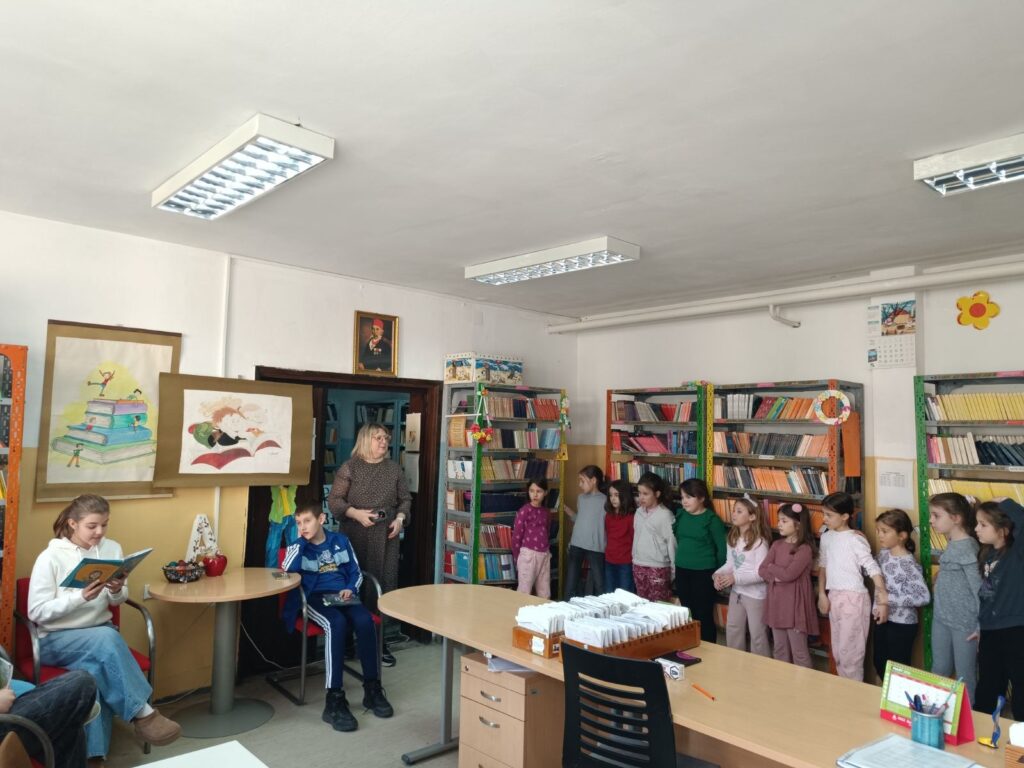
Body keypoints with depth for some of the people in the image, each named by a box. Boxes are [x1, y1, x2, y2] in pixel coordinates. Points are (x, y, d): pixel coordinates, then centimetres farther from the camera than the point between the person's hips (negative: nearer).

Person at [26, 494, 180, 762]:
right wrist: (80, 597, -25)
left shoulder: (112, 548, 1)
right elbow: (37, 612, -12)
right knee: (107, 638, -34)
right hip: (55, 639, -3)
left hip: (100, 631, 3)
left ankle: (95, 753, -22)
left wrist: (117, 591, -15)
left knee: (97, 670, -30)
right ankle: (142, 713, -28)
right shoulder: (50, 557, -10)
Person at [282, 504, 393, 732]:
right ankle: (334, 699, -34)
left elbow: (356, 572, 16)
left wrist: (351, 589, -5)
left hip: (342, 595, 2)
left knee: (365, 621, -30)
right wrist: (302, 540, -7)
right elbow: (288, 569, -12)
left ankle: (372, 688, -15)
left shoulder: (340, 540, 15)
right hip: (315, 598, -2)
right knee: (337, 624, -36)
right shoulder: (297, 546, 10)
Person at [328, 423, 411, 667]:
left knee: (385, 586, 2)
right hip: (356, 536, -3)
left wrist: (400, 518, -4)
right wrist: (356, 513, -17)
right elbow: (334, 500, -4)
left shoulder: (394, 469, 9)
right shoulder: (349, 468, -2)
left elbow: (405, 499, 13)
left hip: (386, 536, 3)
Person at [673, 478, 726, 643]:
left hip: (703, 572, -5)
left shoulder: (712, 519, -11)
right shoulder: (680, 515, 4)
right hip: (682, 571, 5)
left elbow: (722, 548, -8)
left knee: (704, 615, 3)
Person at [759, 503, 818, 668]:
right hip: (776, 602, 7)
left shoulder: (805, 549, -13)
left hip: (794, 603, -7)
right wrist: (775, 577, -16)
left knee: (799, 651, 3)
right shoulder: (777, 545, 7)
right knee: (779, 649, 16)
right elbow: (762, 570, 3)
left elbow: (789, 574, -22)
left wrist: (771, 567, -5)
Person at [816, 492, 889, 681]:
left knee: (850, 651, 0)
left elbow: (873, 569, -19)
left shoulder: (855, 539, -14)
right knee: (838, 651, 15)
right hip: (834, 597, 7)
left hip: (853, 598, -7)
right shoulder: (826, 537, 7)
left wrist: (883, 601, -25)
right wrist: (822, 594, 9)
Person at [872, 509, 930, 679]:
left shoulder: (908, 564, -23)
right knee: (879, 664, 19)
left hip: (902, 624, -7)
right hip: (883, 619, 7)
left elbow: (924, 597, -27)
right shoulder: (883, 553, 0)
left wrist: (889, 598, -26)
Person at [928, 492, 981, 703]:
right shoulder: (951, 544, 8)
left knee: (965, 677, 6)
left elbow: (978, 587, -18)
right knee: (939, 672, 19)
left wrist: (983, 625, -17)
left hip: (964, 623, -8)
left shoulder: (966, 546, -17)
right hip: (941, 618, 8)